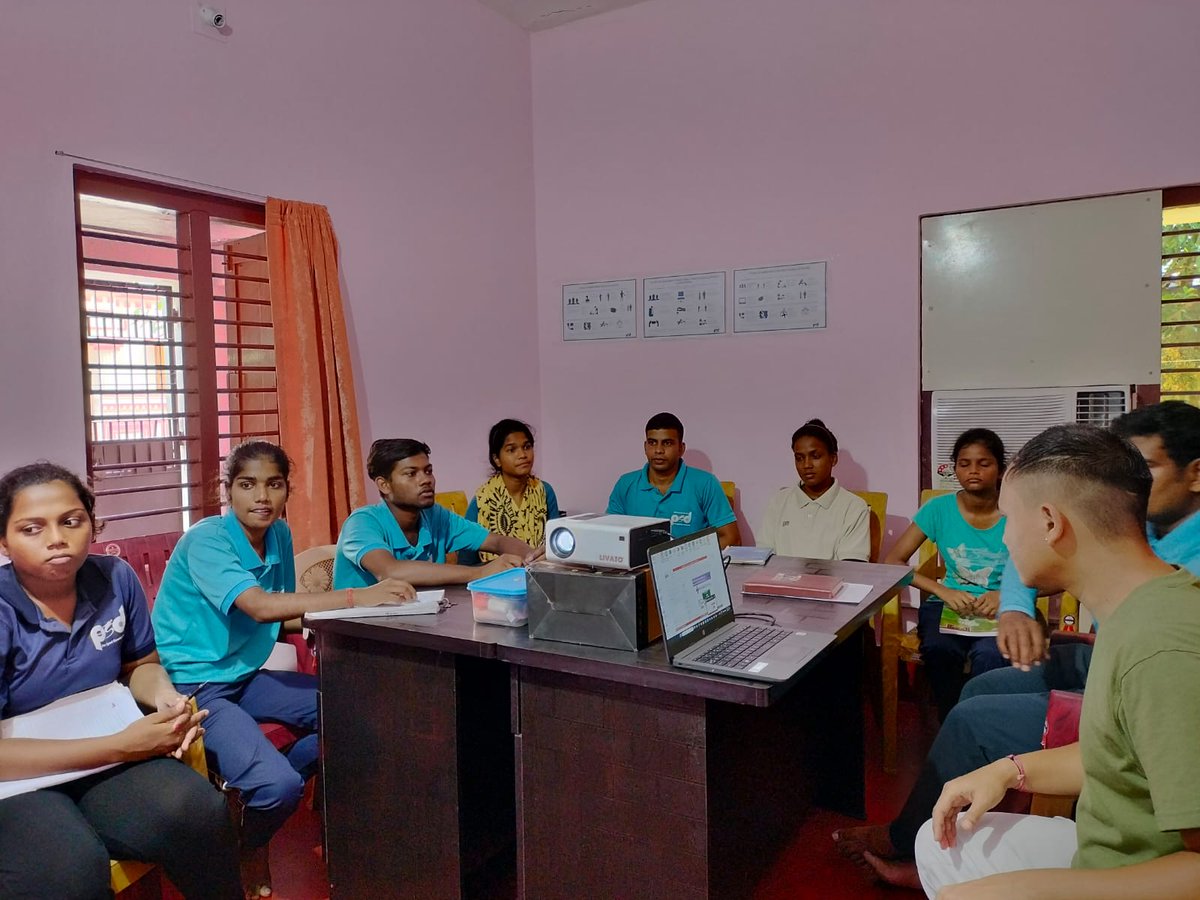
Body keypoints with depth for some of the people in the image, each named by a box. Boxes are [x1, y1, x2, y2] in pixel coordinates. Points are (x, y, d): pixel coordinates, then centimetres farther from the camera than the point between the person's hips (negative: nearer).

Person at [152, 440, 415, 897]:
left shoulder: (279, 534, 2)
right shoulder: (206, 540, -20)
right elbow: (260, 607, -35)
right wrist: (358, 597, -39)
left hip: (244, 675, 8)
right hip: (194, 687, -8)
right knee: (280, 784, -25)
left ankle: (259, 789, 15)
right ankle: (247, 848, 11)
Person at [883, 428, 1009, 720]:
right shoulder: (939, 509, -3)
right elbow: (892, 561, -4)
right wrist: (944, 591, -19)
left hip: (1003, 609, -1)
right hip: (950, 604, 1)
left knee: (989, 654, -35)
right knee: (939, 649, -33)